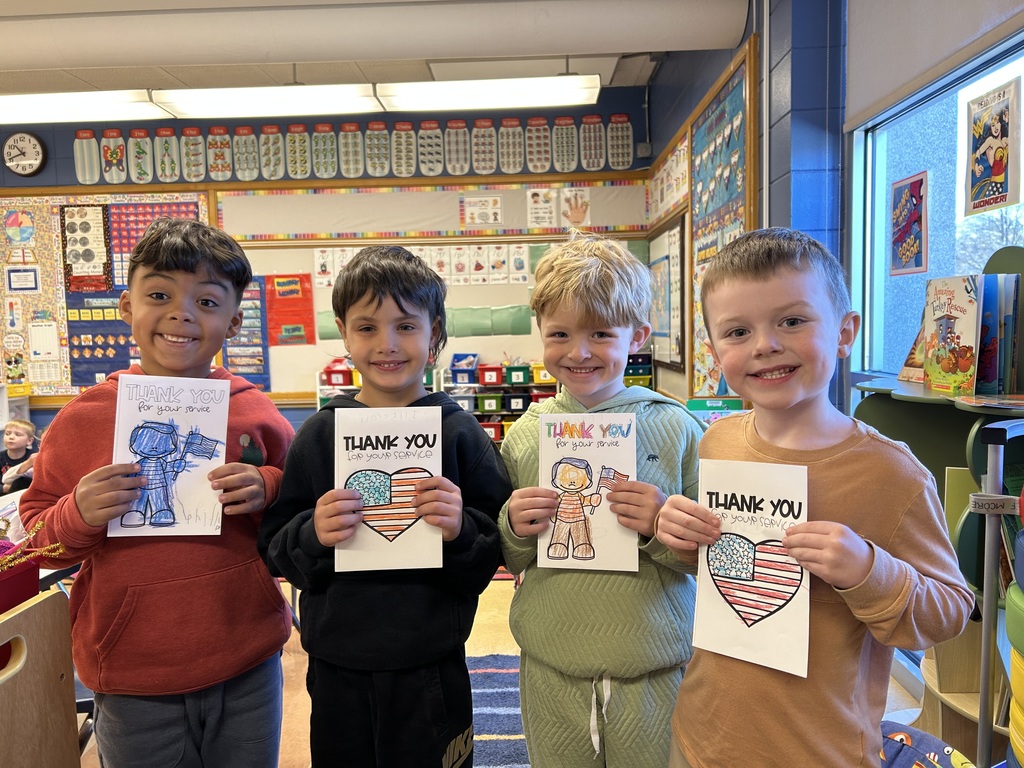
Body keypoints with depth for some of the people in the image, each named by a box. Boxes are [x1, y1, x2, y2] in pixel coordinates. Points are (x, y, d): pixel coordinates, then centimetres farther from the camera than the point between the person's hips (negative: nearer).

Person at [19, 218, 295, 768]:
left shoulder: (253, 412, -6)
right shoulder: (82, 418, -5)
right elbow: (36, 533, 3)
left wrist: (266, 491, -16)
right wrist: (78, 517, -17)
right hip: (133, 685, 0)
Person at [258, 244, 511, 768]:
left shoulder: (460, 432, -8)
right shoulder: (319, 434, -3)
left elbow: (495, 554, -4)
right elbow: (274, 550, -1)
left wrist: (462, 532, -24)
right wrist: (312, 534, -20)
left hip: (431, 671, -1)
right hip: (337, 670, 2)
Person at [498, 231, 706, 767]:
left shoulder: (675, 428, -9)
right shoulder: (526, 432, -2)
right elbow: (507, 559, 7)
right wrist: (514, 528, -14)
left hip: (655, 674, -1)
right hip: (550, 674, 2)